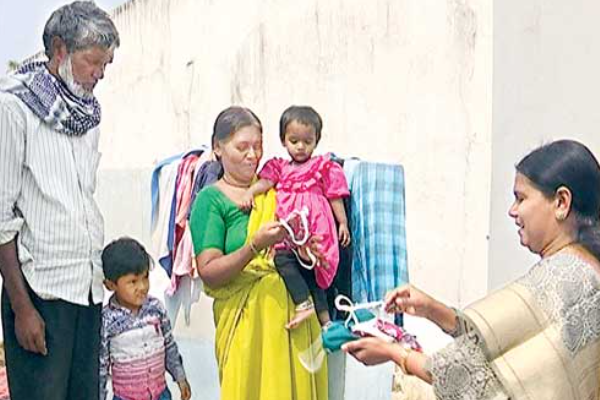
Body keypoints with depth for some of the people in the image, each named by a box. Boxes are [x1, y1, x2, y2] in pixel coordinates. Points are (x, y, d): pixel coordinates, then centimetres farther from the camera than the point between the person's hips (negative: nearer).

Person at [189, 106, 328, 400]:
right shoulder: (211, 199, -2)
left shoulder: (274, 187, 11)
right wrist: (255, 246, -24)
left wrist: (308, 249, -2)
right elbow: (208, 273, -10)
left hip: (294, 312, 4)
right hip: (246, 318, -4)